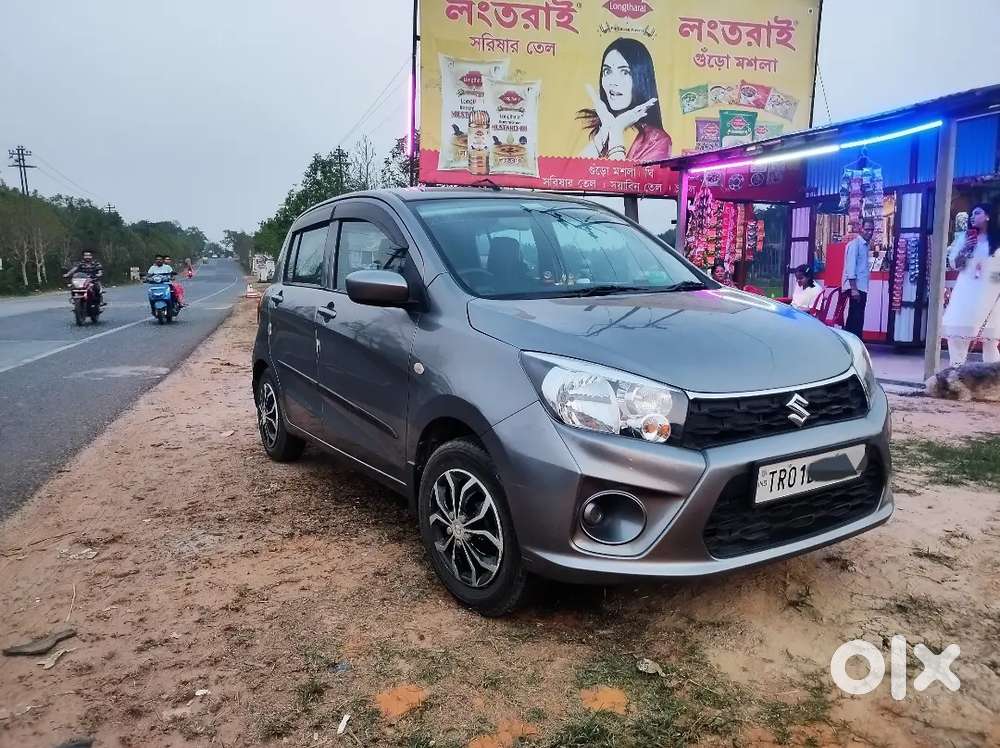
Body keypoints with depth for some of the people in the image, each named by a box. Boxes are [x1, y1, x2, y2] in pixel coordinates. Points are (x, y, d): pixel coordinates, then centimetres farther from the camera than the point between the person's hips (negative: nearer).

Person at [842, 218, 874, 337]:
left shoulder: (867, 245, 17)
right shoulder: (855, 244, -9)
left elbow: (863, 267, 16)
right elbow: (850, 267, -16)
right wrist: (854, 288, -22)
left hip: (862, 287, 9)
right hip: (855, 287, -9)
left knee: (854, 318, 11)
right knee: (856, 319, -9)